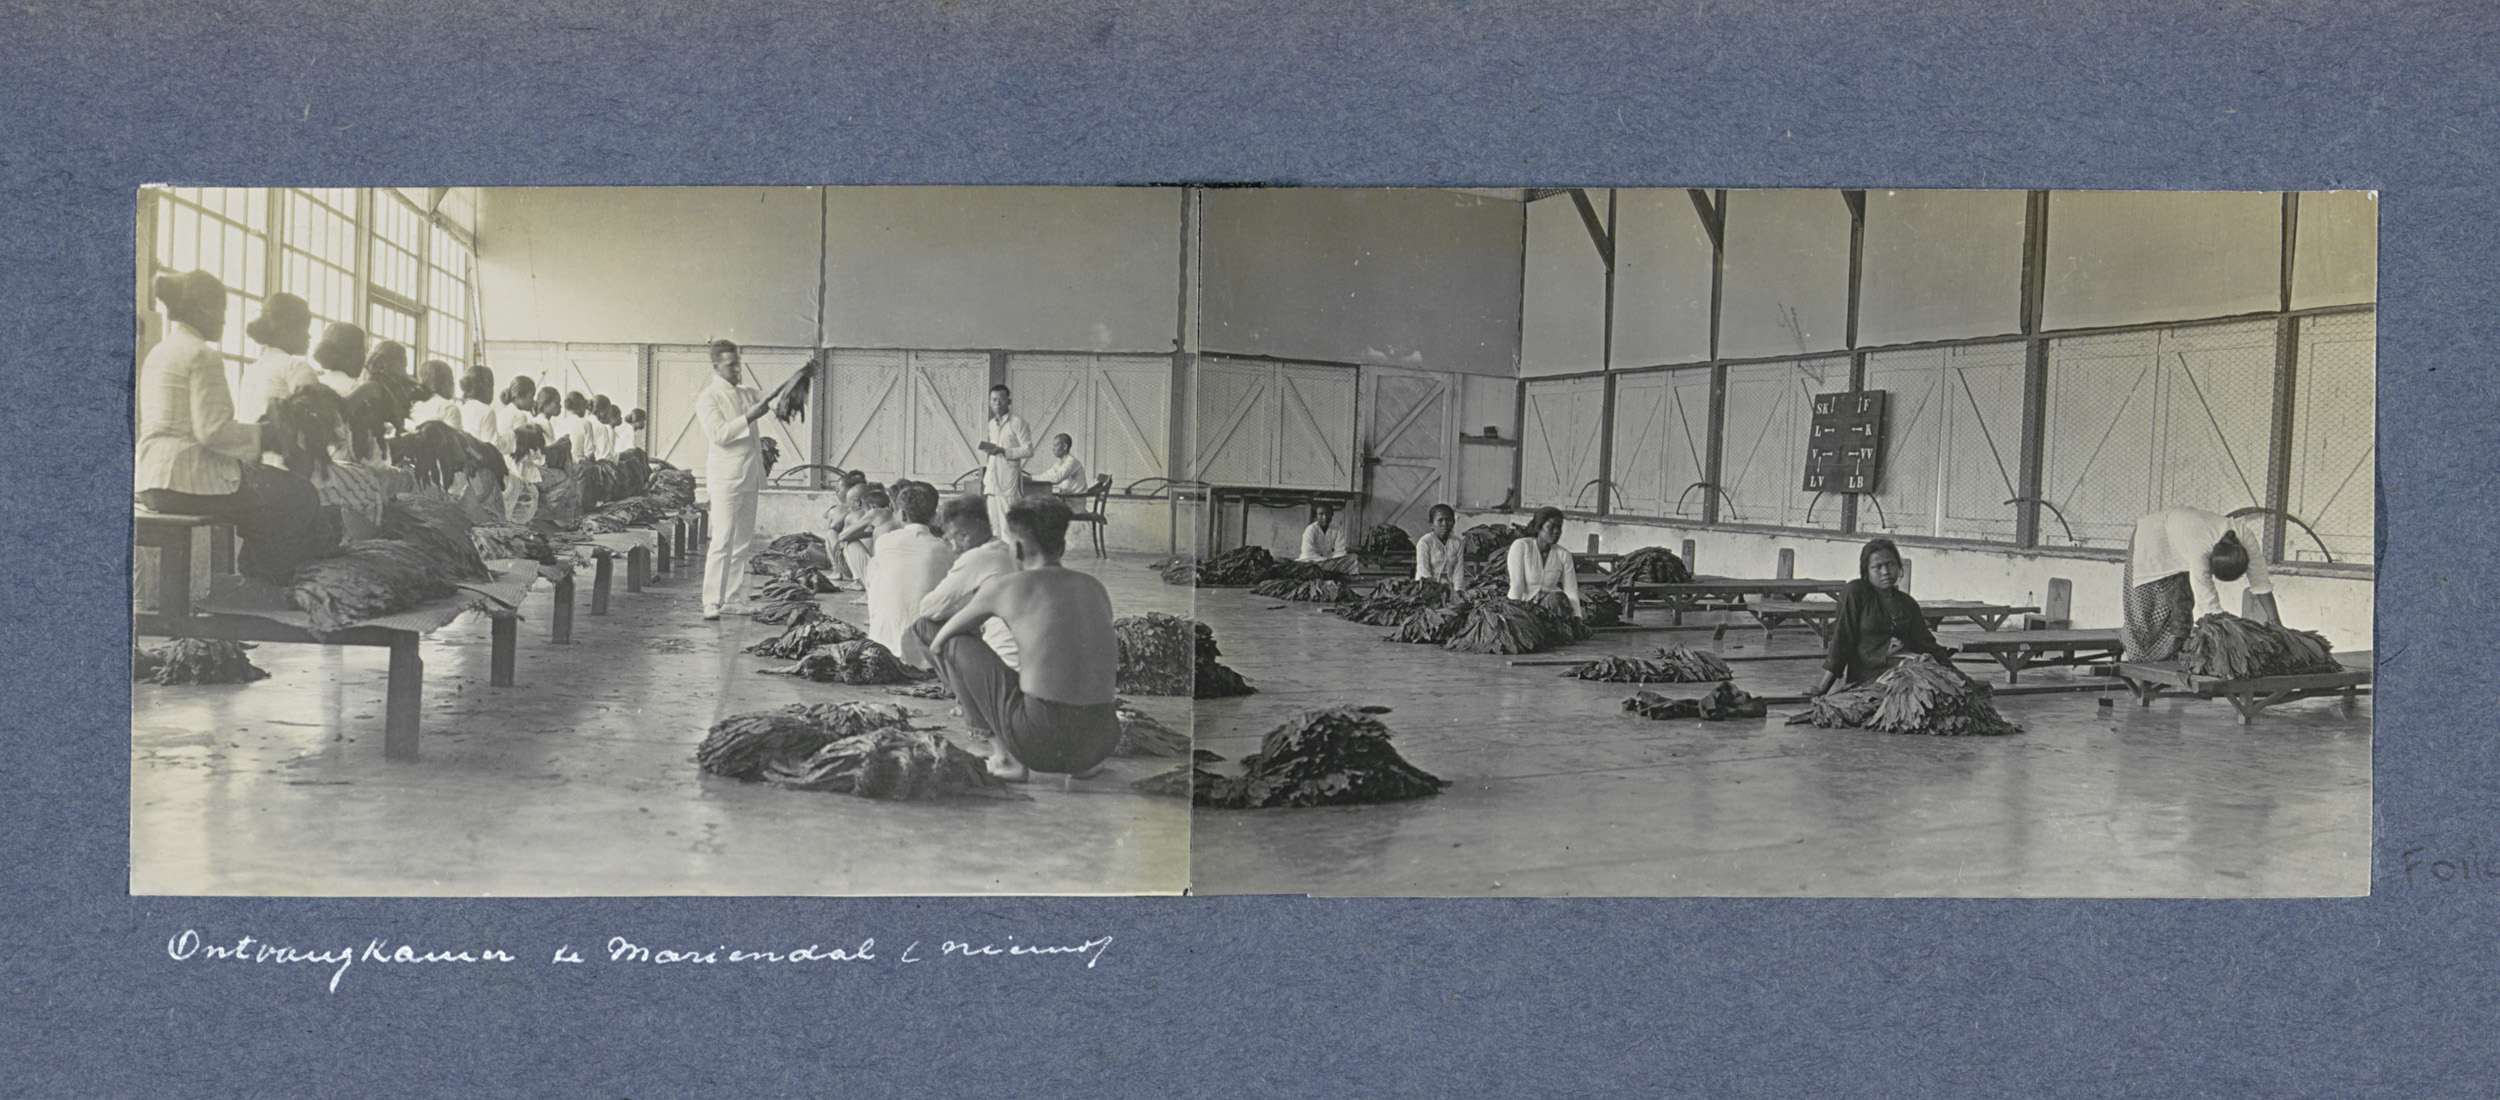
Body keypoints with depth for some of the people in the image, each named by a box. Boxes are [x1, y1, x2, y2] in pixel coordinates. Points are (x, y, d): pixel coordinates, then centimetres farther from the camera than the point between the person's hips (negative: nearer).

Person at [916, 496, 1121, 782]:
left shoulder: (1003, 586, 2)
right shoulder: (1096, 588, 15)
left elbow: (938, 641, 18)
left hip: (1040, 741, -6)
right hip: (1101, 742, 6)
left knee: (954, 642, 12)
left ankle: (1006, 756, 7)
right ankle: (1082, 761, 15)